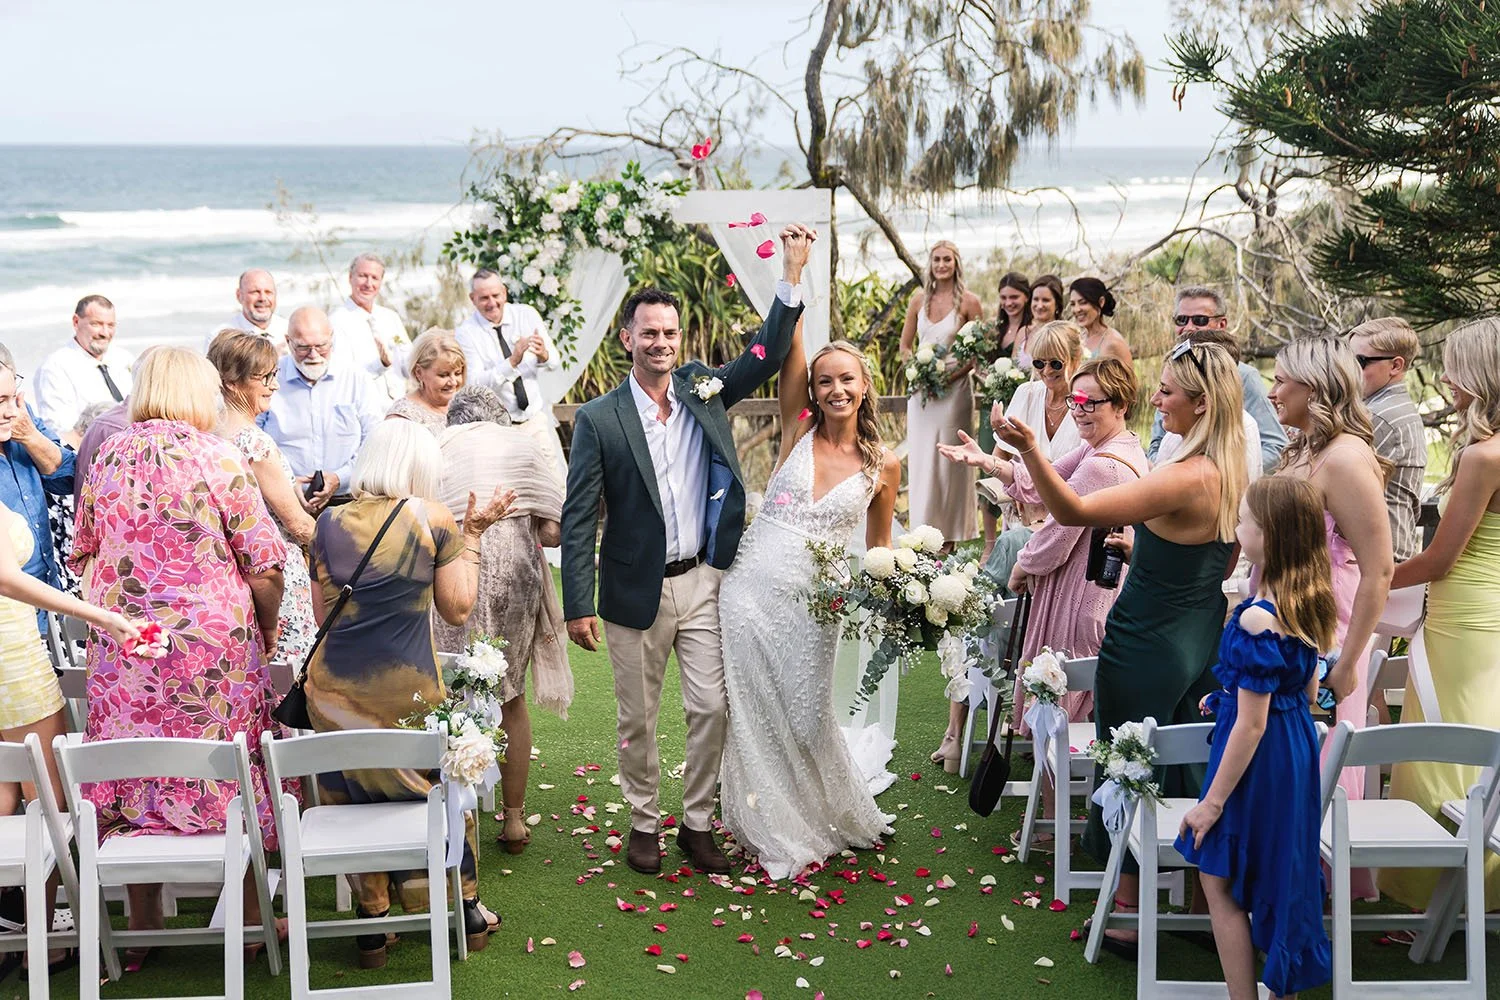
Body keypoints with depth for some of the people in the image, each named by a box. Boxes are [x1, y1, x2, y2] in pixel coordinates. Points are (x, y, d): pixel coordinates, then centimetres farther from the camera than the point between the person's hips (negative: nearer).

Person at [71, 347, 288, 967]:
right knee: (230, 776, 7)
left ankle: (140, 930, 21)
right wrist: (268, 629, 5)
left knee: (135, 782, 11)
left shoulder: (106, 458, 6)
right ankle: (250, 919, 17)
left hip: (121, 651, 4)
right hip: (213, 646, -4)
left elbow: (83, 555, 17)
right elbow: (264, 562, -9)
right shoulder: (216, 457, -8)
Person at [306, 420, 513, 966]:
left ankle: (373, 920, 24)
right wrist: (473, 533, 8)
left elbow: (322, 613, 9)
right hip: (408, 692, -2)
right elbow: (458, 608, 0)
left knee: (354, 798, 18)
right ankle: (468, 910, 31)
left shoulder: (330, 522, 2)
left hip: (336, 691, 2)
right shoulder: (434, 519, -5)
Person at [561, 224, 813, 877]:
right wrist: (577, 605, -11)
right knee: (638, 719, 10)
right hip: (636, 590, -2)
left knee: (712, 708, 5)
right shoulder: (598, 419, -7)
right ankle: (644, 822, 28)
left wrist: (793, 272, -10)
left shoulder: (705, 391, 3)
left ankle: (697, 823, 22)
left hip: (704, 582, 3)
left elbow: (768, 354, 0)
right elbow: (578, 518, -8)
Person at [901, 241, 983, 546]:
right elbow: (905, 345, 14)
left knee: (951, 463, 0)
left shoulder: (968, 301, -5)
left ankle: (950, 535, 9)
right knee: (920, 461, 7)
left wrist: (952, 375, -15)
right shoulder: (920, 299, 7)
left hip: (953, 390, -4)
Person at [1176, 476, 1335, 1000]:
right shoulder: (1308, 605, 1)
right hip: (1298, 755, 9)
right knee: (1279, 876, 21)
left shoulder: (1256, 620, -26)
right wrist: (1228, 698, 18)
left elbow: (1252, 724, -23)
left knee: (1220, 883, 6)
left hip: (1258, 761, -9)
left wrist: (1213, 801, -16)